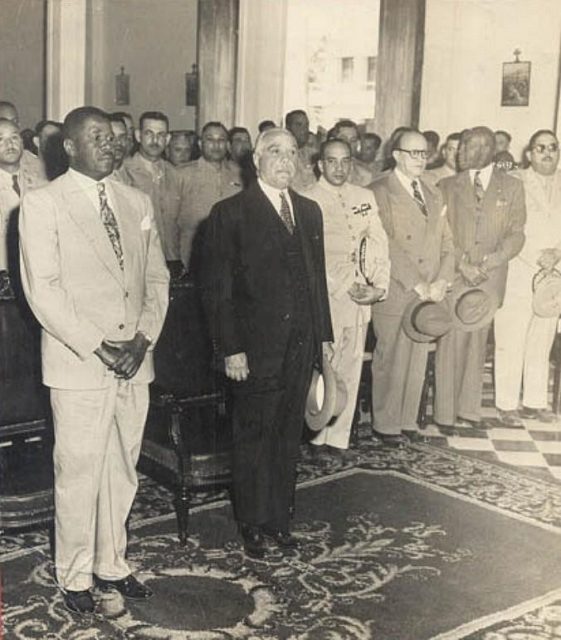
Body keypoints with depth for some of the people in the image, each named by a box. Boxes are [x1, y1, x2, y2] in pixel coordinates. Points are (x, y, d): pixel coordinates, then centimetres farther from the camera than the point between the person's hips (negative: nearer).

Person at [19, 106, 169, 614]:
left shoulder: (137, 203, 12)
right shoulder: (43, 204, -4)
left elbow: (157, 278, 12)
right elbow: (43, 289, -11)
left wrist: (144, 338, -3)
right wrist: (97, 347, -15)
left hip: (134, 363, 5)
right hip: (78, 366, -5)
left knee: (122, 472, 13)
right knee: (79, 474, 3)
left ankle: (112, 564, 30)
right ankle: (75, 576, 22)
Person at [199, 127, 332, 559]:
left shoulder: (309, 211, 13)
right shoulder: (231, 214, -5)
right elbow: (216, 289, -8)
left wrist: (324, 333, 11)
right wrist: (230, 348, -13)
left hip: (301, 347, 5)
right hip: (256, 349, -5)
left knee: (289, 438, 14)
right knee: (254, 439, 7)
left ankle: (280, 519, 29)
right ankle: (254, 524, 23)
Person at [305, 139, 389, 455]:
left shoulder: (365, 197, 14)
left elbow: (379, 243, 11)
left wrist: (380, 285, -2)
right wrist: (344, 287, -12)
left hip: (361, 298, 5)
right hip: (325, 296, -5)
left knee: (351, 367, 8)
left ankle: (338, 436, 16)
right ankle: (318, 433, 11)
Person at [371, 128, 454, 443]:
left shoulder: (434, 194, 17)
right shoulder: (381, 191, -6)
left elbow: (446, 241, 13)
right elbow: (387, 246, -14)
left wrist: (442, 281, -3)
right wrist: (418, 285, -16)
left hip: (429, 294, 6)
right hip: (394, 292, -6)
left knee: (418, 359, 9)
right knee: (391, 358, 3)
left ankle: (407, 418, 20)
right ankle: (386, 424, 15)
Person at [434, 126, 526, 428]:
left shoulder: (512, 187, 9)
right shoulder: (447, 186, 10)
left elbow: (516, 234, 4)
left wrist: (490, 261, -11)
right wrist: (462, 264, -9)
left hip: (490, 277, 1)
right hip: (454, 276, 0)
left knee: (477, 343, 3)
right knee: (450, 342, -5)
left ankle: (469, 410, 11)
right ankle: (446, 412, 2)